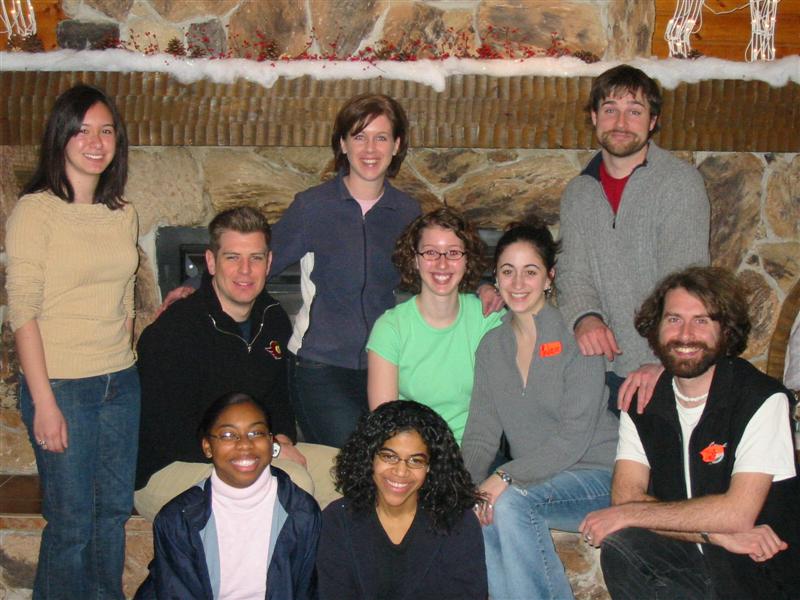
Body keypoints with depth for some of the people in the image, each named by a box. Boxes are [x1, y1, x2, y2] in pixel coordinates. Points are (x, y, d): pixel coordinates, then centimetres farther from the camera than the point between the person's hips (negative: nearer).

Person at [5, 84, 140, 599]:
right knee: (71, 522, 3)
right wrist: (44, 402, -15)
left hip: (121, 383, 6)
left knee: (115, 510, 15)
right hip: (61, 384, -5)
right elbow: (22, 312, -12)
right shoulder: (35, 210, -9)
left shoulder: (124, 214, 9)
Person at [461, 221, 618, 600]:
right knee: (475, 512, -25)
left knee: (511, 502, -30)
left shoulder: (575, 339, -9)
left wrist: (507, 476, -24)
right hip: (532, 479, 5)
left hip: (597, 475, -4)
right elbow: (481, 434, 5)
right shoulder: (492, 346, 9)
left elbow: (574, 437, -15)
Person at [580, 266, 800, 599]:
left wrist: (628, 514, -14)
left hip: (760, 568, -4)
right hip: (688, 560, 4)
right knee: (618, 545, -25)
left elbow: (737, 512, -21)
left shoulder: (763, 399, -13)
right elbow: (626, 495, -9)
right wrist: (713, 532, -22)